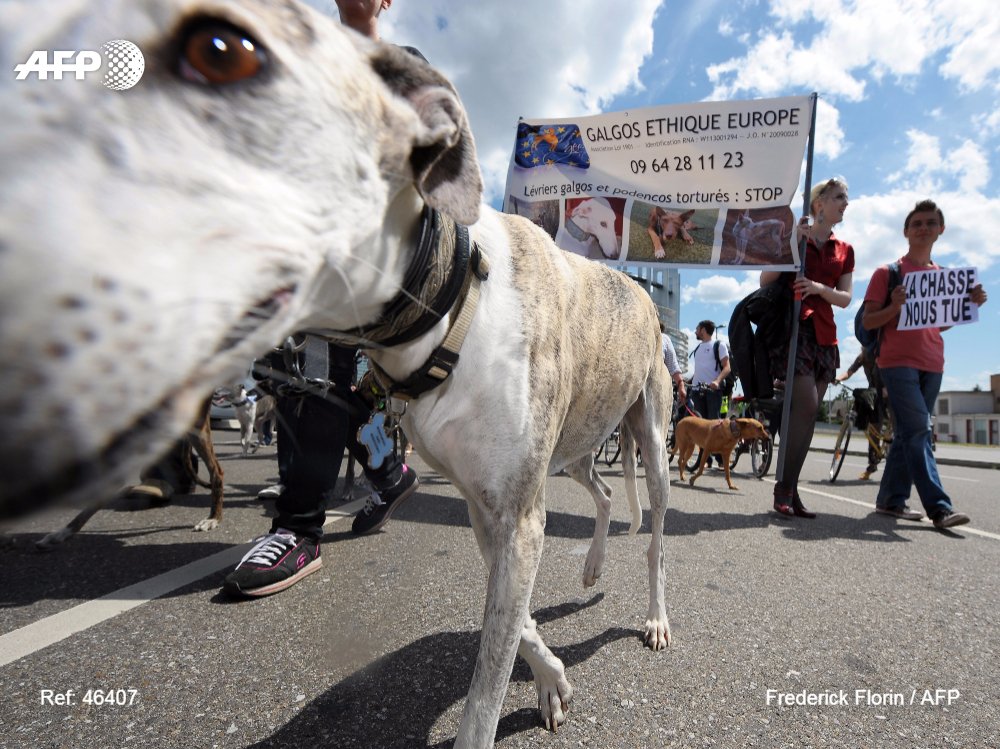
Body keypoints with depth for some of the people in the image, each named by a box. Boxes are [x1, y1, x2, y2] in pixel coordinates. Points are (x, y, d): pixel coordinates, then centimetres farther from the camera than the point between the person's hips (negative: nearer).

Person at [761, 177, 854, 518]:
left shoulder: (845, 250, 18)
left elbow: (845, 298, 10)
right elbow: (765, 281, -6)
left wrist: (819, 288, -11)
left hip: (824, 335, 6)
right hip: (794, 326, -5)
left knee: (805, 414, 2)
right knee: (806, 407, -17)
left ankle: (789, 489, 8)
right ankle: (784, 488, -8)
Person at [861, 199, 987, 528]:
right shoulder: (887, 273, 1)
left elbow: (940, 324, 21)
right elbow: (868, 321, -2)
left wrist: (970, 304, 6)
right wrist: (894, 307, -20)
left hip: (932, 364, 6)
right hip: (898, 361, -6)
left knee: (910, 433, 7)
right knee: (918, 431, -14)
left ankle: (891, 499, 14)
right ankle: (939, 507, -15)